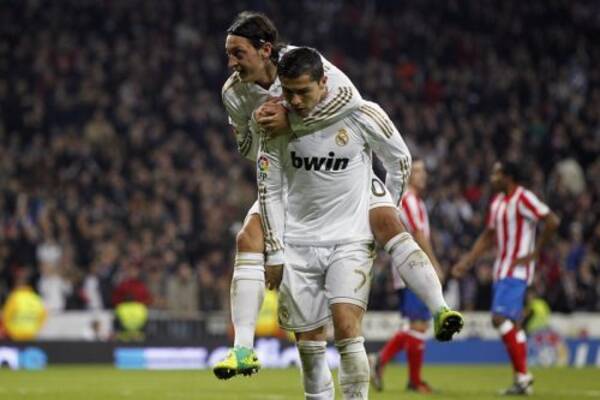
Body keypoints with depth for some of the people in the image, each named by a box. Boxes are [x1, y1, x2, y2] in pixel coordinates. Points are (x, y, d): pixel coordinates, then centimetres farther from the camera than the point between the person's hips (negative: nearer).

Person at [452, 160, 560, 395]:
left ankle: (523, 374, -13)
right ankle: (522, 380, 11)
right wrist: (467, 262, 16)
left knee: (500, 318, -17)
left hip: (516, 270, -9)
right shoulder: (497, 202, 15)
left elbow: (552, 221, -20)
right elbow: (488, 237, 23)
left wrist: (534, 253, -17)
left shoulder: (523, 199, -13)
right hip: (501, 270, 9)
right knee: (512, 324, 8)